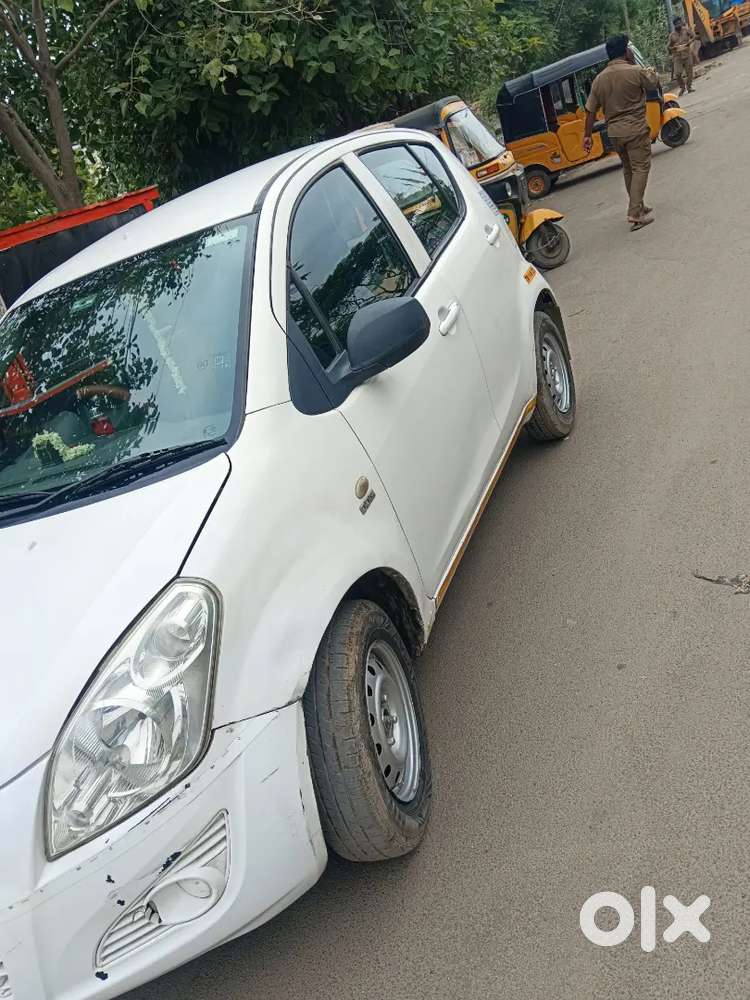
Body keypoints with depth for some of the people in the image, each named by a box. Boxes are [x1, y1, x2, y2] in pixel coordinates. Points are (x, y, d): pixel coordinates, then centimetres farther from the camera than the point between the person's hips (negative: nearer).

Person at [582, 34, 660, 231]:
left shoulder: (599, 79, 3)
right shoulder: (635, 71, -12)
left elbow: (590, 110, 3)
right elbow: (654, 82, 5)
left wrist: (587, 135, 8)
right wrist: (650, 71, 24)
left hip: (614, 132, 6)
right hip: (635, 129, -6)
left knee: (628, 169, 19)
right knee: (640, 169, -2)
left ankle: (638, 207, 30)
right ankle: (635, 214, -12)